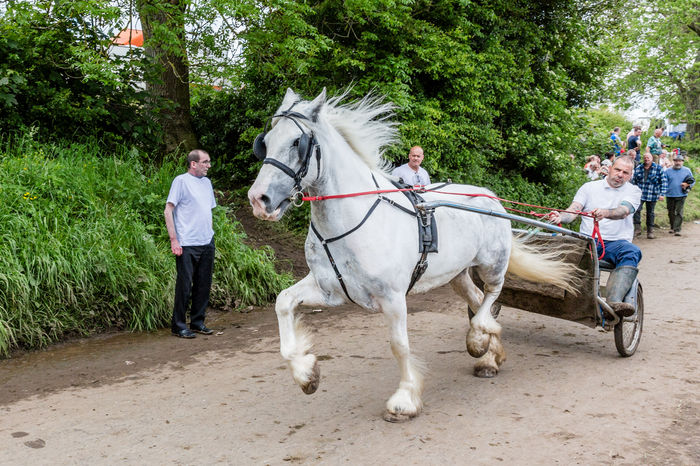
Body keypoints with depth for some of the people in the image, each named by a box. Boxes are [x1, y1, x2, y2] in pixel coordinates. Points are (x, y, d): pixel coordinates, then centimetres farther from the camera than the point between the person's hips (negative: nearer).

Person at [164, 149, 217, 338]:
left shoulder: (206, 182, 15)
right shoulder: (181, 181, -6)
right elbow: (168, 210, -9)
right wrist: (174, 240, -14)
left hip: (207, 243, 7)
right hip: (187, 245, -7)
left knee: (203, 284, 11)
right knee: (184, 285, -2)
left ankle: (198, 322, 22)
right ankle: (178, 326, 9)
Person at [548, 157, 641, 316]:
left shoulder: (633, 191, 12)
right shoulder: (589, 187, 17)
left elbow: (623, 211, -10)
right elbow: (574, 210, 3)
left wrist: (605, 213, -34)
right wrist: (560, 217, -22)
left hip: (616, 242, -1)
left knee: (632, 252, -36)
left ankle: (614, 301, -54)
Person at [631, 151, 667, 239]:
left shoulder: (658, 169, 1)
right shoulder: (638, 168, 8)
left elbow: (663, 182, 0)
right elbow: (634, 181, 15)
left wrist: (661, 194, -8)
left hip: (652, 196, -1)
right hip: (639, 194, 1)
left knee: (650, 213, 8)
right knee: (636, 210, -16)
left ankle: (650, 231, 18)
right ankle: (637, 229, -9)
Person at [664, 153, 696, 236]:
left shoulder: (687, 171, 7)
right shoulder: (668, 171, 6)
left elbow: (693, 181, 13)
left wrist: (687, 185, -8)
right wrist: (665, 190, -8)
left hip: (681, 195, -2)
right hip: (670, 195, 2)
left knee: (679, 212, -10)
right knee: (671, 212, 11)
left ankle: (677, 229, -11)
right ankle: (672, 227, 28)